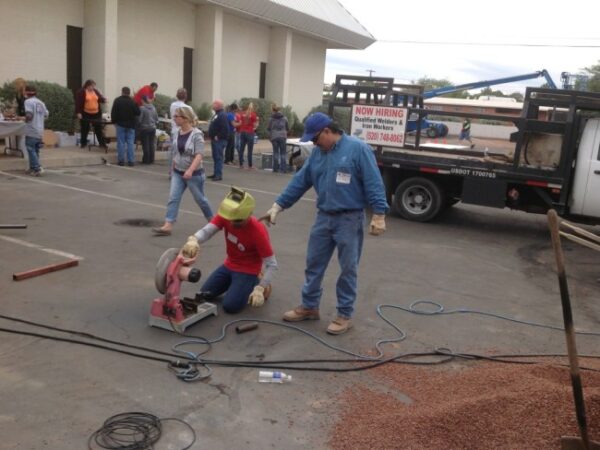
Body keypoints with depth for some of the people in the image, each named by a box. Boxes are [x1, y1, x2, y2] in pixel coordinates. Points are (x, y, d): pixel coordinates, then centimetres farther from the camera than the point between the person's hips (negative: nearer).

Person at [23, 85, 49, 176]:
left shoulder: (28, 101, -9)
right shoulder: (41, 102, 11)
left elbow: (29, 115, -20)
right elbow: (46, 114, 12)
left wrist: (26, 120, -1)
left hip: (31, 131, -7)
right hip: (40, 131, 7)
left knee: (31, 150, -4)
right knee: (35, 150, 15)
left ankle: (38, 168, -13)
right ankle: (32, 168, 21)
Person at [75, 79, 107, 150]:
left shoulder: (96, 91, 8)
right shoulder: (81, 92, -8)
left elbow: (100, 98, 12)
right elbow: (78, 103, -11)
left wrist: (104, 100, -13)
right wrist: (78, 112, -16)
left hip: (96, 113, 4)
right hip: (86, 114, -4)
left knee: (99, 128, 5)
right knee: (85, 129, 8)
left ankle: (102, 143, 10)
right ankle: (83, 143, 21)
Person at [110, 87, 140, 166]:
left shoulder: (117, 100, -6)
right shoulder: (132, 102, -6)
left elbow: (113, 112, -6)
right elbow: (138, 113, -4)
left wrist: (114, 121, 5)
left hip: (120, 124, 0)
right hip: (130, 125, 0)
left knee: (121, 142, 4)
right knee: (130, 143, 3)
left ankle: (121, 160, 4)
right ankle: (131, 161, 2)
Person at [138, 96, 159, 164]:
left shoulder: (142, 108, -15)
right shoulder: (153, 108, 2)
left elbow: (139, 120, -13)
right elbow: (157, 119, 7)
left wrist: (138, 125, 5)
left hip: (144, 128, -5)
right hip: (152, 128, 5)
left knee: (145, 145, 1)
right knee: (152, 144, 9)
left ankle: (146, 160, 3)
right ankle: (151, 160, 13)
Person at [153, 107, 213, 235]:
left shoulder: (196, 134, -17)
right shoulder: (178, 133, 2)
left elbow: (199, 155, -25)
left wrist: (190, 170, -36)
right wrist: (174, 167, 20)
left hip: (194, 174, -5)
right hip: (178, 173, 6)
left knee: (200, 199, 9)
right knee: (173, 198, -5)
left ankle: (212, 220, 31)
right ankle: (167, 226, -9)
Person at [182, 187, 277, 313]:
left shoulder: (258, 231, -31)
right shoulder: (226, 216, -18)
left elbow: (272, 264, -26)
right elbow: (206, 231, -33)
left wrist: (260, 288, -33)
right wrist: (193, 240, -56)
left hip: (248, 271, -6)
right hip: (229, 265, 6)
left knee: (230, 306, -17)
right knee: (204, 294, 6)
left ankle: (256, 283, 8)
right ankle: (235, 282, 25)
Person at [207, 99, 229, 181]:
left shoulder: (222, 115, -16)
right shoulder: (217, 114, 17)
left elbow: (225, 128, -25)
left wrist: (218, 137, -21)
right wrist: (212, 136, 16)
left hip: (219, 140, -11)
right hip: (215, 140, 11)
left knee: (218, 157, -9)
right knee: (215, 157, 14)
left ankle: (218, 175, -7)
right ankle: (215, 173, 22)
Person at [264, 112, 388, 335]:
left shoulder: (357, 148, -13)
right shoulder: (317, 152, 7)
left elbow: (374, 183, -15)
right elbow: (300, 181, 10)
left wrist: (378, 215, -19)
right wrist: (278, 205, 7)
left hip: (349, 219, -6)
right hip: (324, 217, 6)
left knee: (348, 269, 6)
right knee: (314, 264, 13)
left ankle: (344, 314, 18)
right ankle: (309, 306, 29)